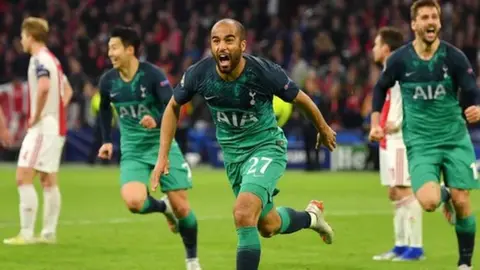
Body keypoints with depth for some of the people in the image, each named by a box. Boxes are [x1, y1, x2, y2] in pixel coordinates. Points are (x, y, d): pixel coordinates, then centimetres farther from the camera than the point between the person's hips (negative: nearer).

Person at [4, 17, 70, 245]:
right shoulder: (52, 60, 16)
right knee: (48, 181, 11)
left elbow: (44, 87, -32)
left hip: (43, 128, -10)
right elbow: (67, 90, 28)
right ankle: (49, 233, 13)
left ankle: (26, 234, -13)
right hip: (56, 127, 10)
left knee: (23, 178, -10)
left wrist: (36, 116, -21)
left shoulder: (39, 60, -14)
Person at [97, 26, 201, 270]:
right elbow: (104, 108, 18)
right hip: (133, 151, 3)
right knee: (133, 202, -23)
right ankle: (163, 207, 13)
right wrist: (107, 140, 13)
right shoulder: (108, 81, -3)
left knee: (181, 206, -3)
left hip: (162, 145, -2)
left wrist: (156, 121, -43)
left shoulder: (153, 75, -16)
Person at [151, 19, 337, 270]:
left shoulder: (264, 72, -27)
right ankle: (310, 216, 49)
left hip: (266, 147, -4)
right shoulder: (199, 73, -19)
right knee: (268, 225, 17)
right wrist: (163, 156, -4)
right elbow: (173, 107, 1)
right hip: (231, 152, 5)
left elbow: (300, 99, -7)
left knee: (244, 214, -26)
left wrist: (323, 130, 9)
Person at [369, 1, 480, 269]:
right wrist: (376, 123, 6)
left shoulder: (454, 57, -7)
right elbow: (380, 88, 14)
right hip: (420, 142, 0)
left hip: (455, 138, 0)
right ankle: (443, 194, 19)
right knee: (429, 201, -20)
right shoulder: (400, 60, -4)